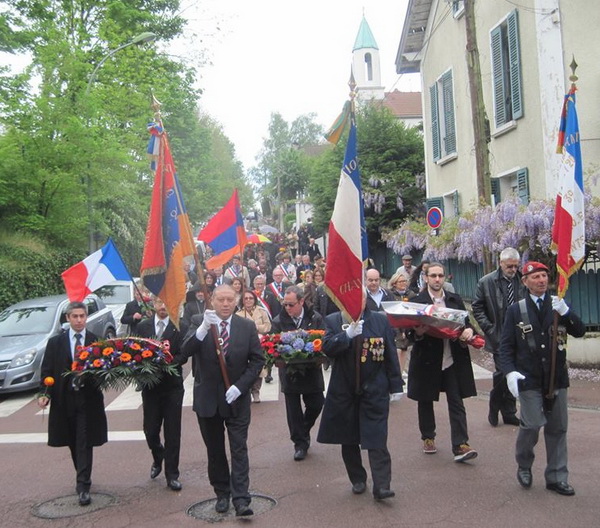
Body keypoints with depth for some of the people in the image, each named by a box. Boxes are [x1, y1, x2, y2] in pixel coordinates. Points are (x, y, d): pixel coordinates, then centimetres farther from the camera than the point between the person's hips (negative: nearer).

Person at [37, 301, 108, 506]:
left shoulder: (97, 342, 0)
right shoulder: (55, 343, 3)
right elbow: (47, 370, 2)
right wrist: (44, 393, -9)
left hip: (88, 399, -2)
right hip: (64, 399, 2)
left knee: (85, 443, -3)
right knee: (73, 443, 13)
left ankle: (83, 486, 0)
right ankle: (83, 478, 32)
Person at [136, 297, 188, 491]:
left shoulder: (181, 327, -4)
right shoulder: (142, 326, 6)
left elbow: (183, 355, -10)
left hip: (172, 386, -2)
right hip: (150, 386, 2)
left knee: (172, 433, 3)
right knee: (150, 430, 9)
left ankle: (172, 475, 15)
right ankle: (158, 459, 39)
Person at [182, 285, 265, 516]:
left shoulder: (247, 326, -2)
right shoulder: (198, 322, -4)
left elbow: (257, 359, -1)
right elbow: (187, 350, -19)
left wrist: (240, 386, -13)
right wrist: (204, 327, -35)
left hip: (237, 397, 0)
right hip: (207, 397, 1)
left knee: (239, 449, -3)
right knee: (215, 450, 12)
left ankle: (240, 499, 0)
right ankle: (222, 493, 26)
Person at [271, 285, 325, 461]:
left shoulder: (315, 318, -4)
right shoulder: (278, 321, -5)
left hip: (311, 371, 1)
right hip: (289, 372, -1)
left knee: (316, 405, 7)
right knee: (293, 410, 6)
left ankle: (304, 431, 35)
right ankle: (300, 443, 20)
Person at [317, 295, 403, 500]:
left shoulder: (381, 320, 2)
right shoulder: (333, 321, 2)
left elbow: (391, 354, 3)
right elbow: (327, 348, -11)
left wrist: (395, 385, 1)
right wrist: (347, 334, -24)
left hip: (374, 390, -1)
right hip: (344, 389, 2)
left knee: (377, 440, -5)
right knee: (348, 439, 11)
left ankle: (381, 486, -2)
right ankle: (357, 480, 27)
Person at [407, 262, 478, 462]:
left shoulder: (455, 300, 8)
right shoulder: (416, 302, -3)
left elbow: (466, 324, 12)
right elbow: (410, 332, -4)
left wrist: (468, 331, -11)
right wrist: (417, 333, -26)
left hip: (453, 359, 2)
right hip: (427, 359, -2)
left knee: (456, 402, -1)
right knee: (425, 401, 11)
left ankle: (460, 446, 0)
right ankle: (428, 438, 29)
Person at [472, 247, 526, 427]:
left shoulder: (523, 281, 1)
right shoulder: (486, 282, -3)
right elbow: (477, 308, 1)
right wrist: (489, 328, -6)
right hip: (499, 336, -3)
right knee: (502, 372, -7)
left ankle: (509, 413, 22)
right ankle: (494, 408, 17)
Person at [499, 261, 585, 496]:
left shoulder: (558, 304, 7)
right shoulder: (516, 310, 1)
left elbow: (580, 331, -2)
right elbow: (506, 345, -1)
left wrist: (565, 312, -19)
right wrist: (510, 372, -15)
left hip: (557, 378, 3)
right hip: (529, 379, -3)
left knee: (557, 428, 9)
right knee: (532, 424, -11)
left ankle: (557, 478, 23)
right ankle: (524, 466, 17)